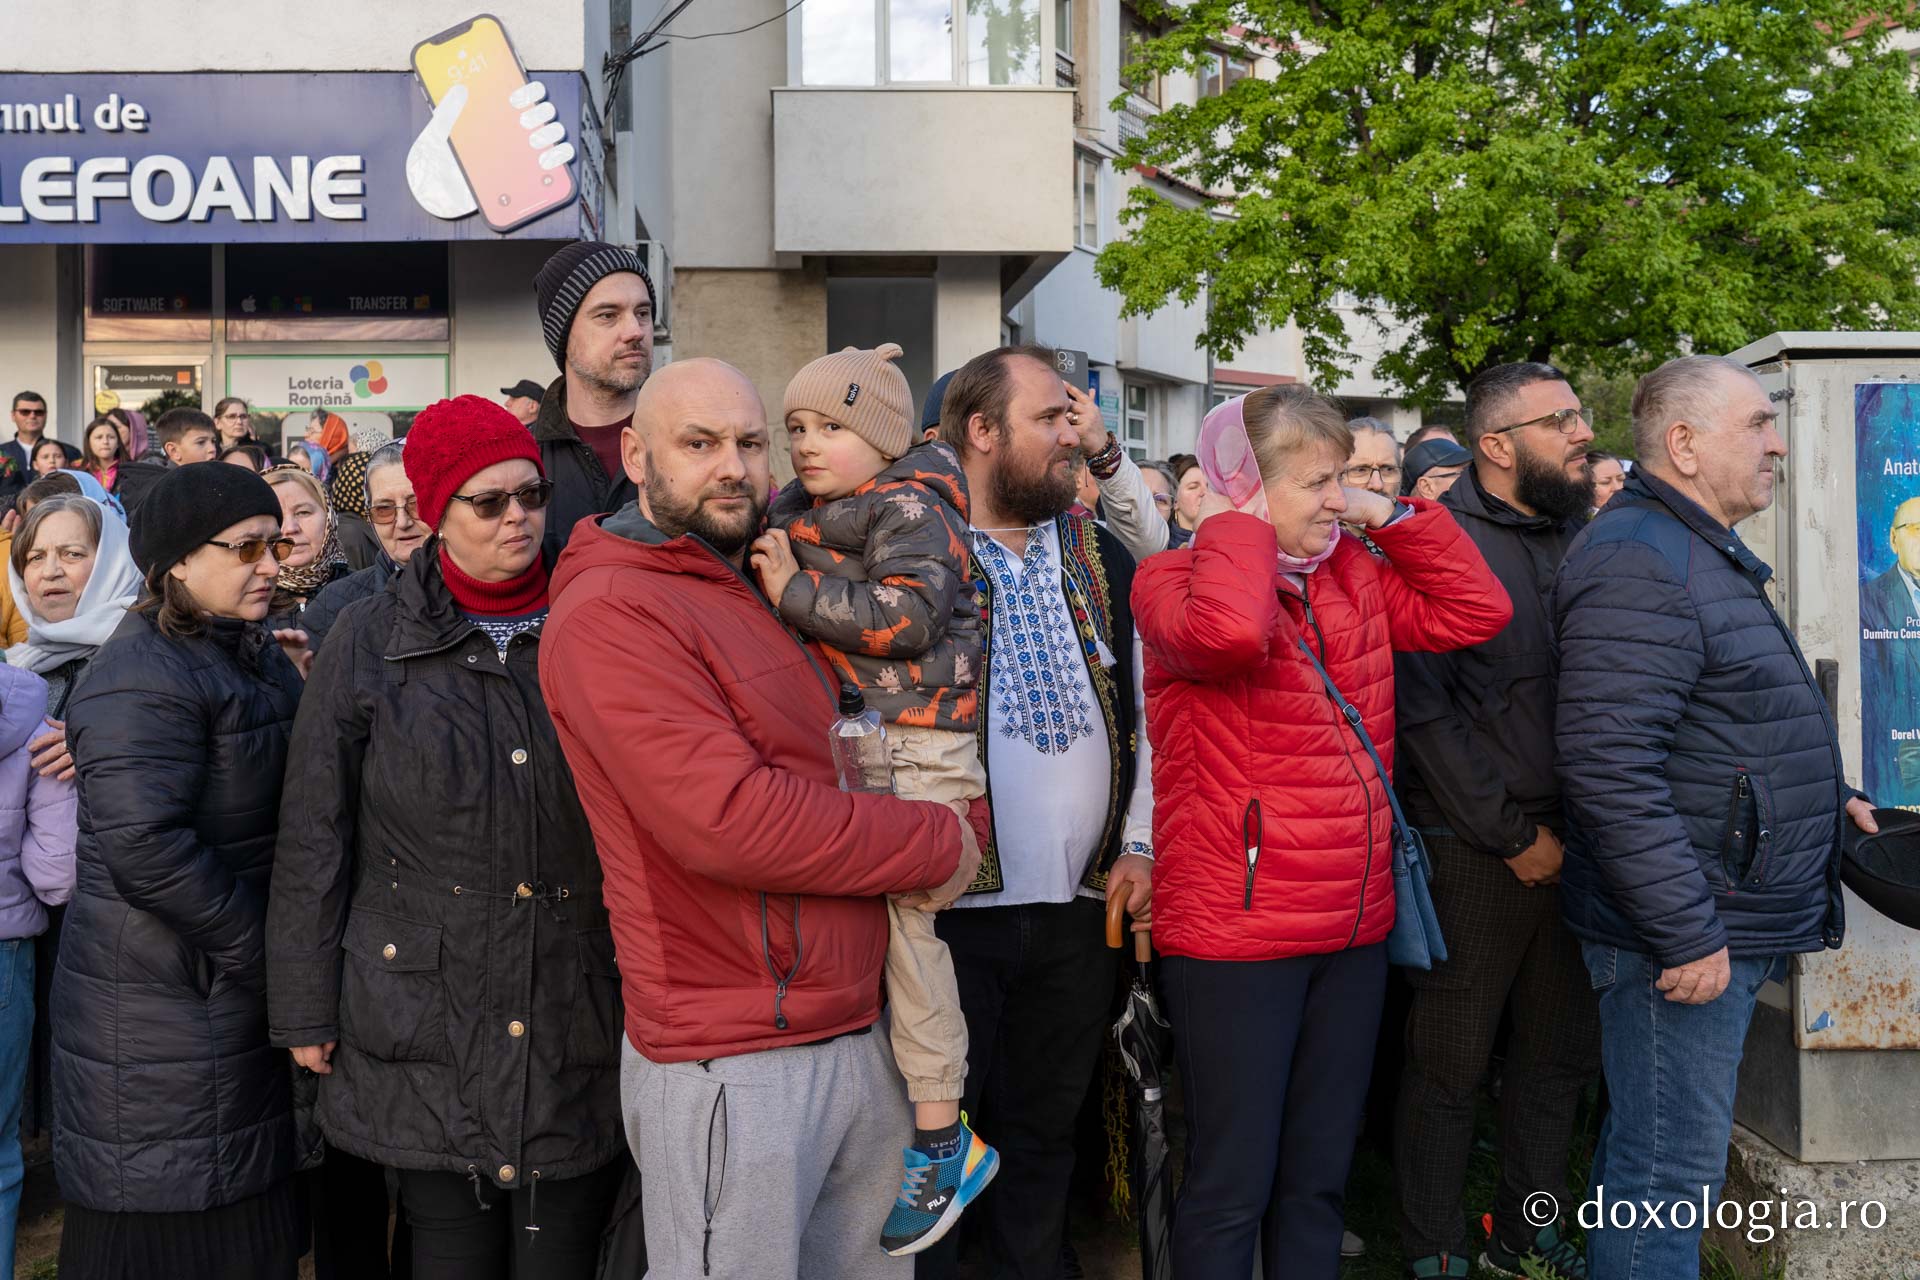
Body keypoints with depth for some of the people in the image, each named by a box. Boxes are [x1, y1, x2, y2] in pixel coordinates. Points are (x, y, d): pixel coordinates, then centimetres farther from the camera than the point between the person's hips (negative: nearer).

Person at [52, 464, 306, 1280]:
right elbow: (145, 848, -26)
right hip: (160, 1006, -8)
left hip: (239, 990, 9)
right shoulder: (143, 677, -17)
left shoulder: (254, 653, 13)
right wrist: (263, 952, -17)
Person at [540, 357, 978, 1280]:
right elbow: (728, 819, -23)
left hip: (862, 1035, 8)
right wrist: (939, 843, -14)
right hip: (733, 1065, -8)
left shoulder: (766, 588, 14)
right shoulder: (609, 610, -14)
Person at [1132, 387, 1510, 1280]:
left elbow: (1475, 610, 8)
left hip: (1354, 929, 7)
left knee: (1318, 1177, 17)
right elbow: (1228, 631, -33)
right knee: (1232, 1186, 2)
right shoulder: (1176, 579, -11)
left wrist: (1387, 512, 3)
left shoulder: (1353, 574, 10)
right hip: (1233, 935, -7)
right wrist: (1240, 517, -17)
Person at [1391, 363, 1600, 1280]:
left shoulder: (1586, 536, 10)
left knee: (1561, 1051, 17)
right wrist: (1514, 834, -13)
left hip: (1570, 848, 6)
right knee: (1449, 1066, 5)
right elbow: (1419, 708, -15)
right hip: (1473, 852, -6)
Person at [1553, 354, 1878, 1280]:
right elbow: (1608, 768, -27)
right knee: (1669, 1168, -1)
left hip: (1730, 922, 11)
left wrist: (1821, 791, 22)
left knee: (1654, 1149, 21)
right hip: (1687, 934, -11)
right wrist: (1687, 934, -25)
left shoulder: (1705, 553, 17)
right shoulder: (1639, 563, -20)